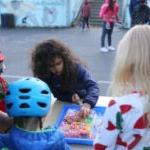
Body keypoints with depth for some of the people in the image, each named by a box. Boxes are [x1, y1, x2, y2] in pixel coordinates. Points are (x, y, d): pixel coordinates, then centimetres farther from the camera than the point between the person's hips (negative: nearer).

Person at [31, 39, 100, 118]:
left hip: (83, 102, -1)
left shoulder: (76, 66, -25)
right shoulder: (44, 75, -19)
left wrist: (87, 104, -53)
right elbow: (55, 94, -10)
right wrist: (70, 97, -29)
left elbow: (92, 86, -34)